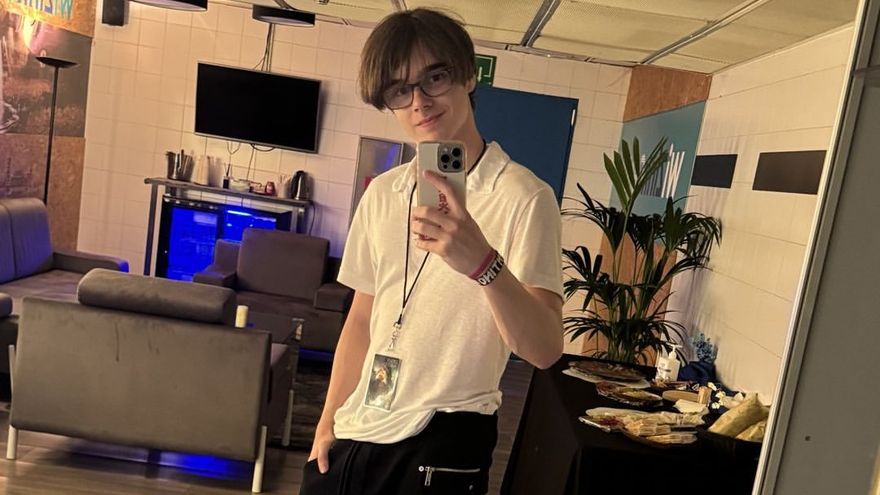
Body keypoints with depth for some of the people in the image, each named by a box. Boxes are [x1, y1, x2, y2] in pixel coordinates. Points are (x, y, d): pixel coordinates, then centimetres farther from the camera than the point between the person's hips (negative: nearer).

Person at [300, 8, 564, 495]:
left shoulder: (523, 198, -13)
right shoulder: (381, 193, 5)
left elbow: (544, 350, -21)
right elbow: (362, 318, 11)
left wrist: (482, 262, -36)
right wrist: (329, 421, 12)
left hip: (442, 443, -5)